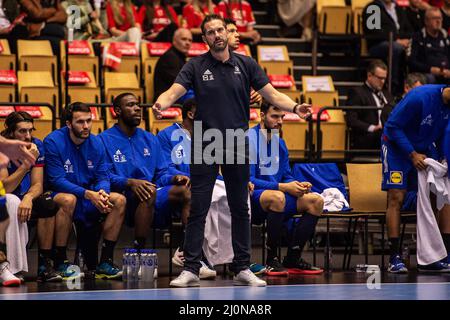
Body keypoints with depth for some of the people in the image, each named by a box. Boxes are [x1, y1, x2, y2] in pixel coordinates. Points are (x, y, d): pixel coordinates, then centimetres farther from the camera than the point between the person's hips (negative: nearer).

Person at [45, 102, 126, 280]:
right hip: (59, 195, -6)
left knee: (119, 200, -14)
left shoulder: (96, 143, 5)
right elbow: (56, 180, -18)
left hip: (89, 199, 6)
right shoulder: (53, 142, -12)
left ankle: (105, 263, -15)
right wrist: (87, 194, -28)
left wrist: (102, 192, -21)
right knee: (68, 199, -38)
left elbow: (102, 176, 5)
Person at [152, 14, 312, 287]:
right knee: (198, 209, -2)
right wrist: (160, 105, -35)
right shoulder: (196, 66, 0)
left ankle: (242, 268, 14)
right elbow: (174, 91, -12)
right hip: (204, 146, -2)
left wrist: (295, 107, -19)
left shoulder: (246, 65, 4)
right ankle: (191, 269, 1)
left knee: (240, 209, 7)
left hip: (237, 146, 2)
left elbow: (272, 94, 0)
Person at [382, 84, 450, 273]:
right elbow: (393, 126, -24)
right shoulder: (419, 97, -29)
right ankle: (394, 258, -14)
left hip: (424, 148, 6)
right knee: (396, 198, -13)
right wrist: (412, 155, -26)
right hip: (397, 146, -6)